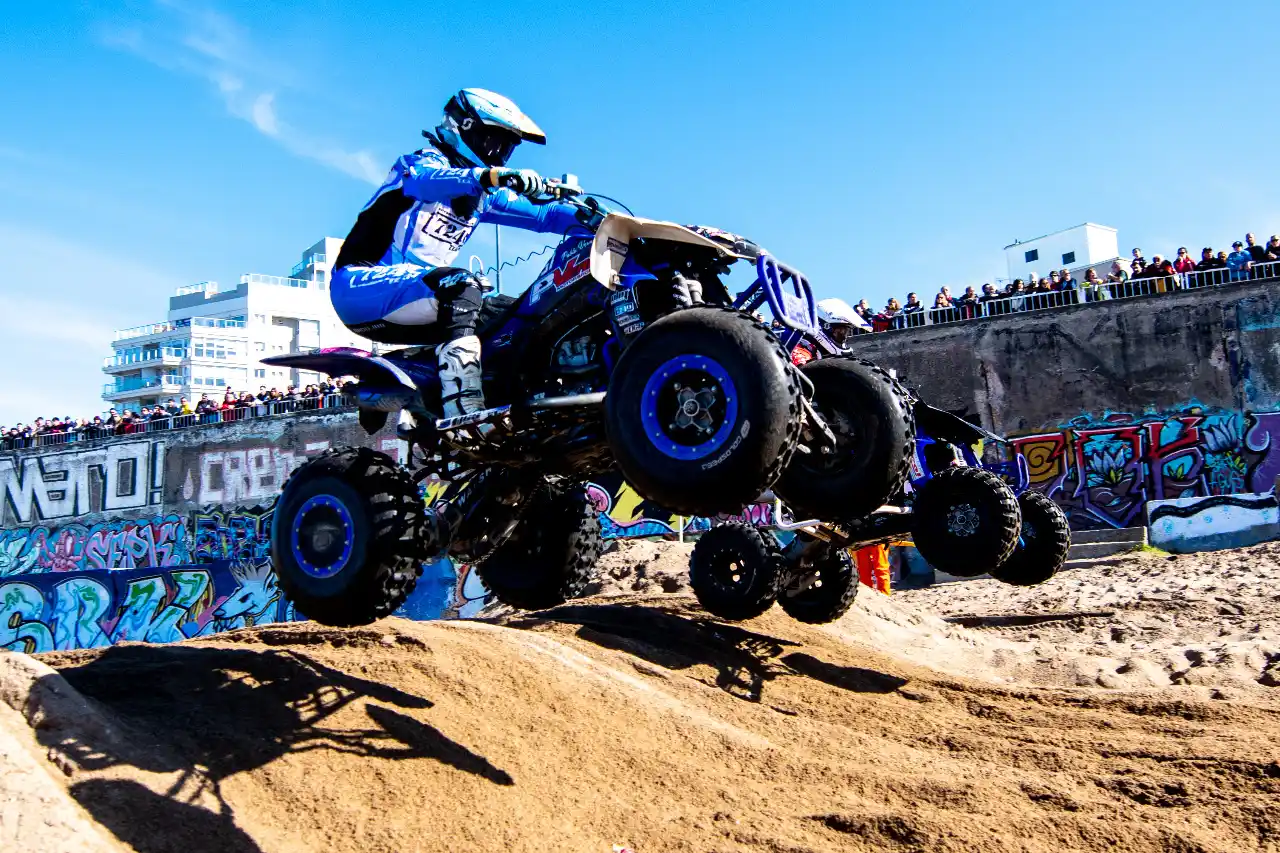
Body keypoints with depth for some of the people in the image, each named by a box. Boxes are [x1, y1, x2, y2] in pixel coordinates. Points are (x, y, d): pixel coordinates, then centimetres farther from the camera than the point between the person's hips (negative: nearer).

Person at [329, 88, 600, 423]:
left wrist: (590, 219, -6)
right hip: (360, 283, -9)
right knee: (463, 285, -33)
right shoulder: (422, 161, -6)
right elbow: (429, 180, -31)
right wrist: (489, 176, -50)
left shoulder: (481, 194, 17)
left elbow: (538, 214, 12)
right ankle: (463, 410, -45)